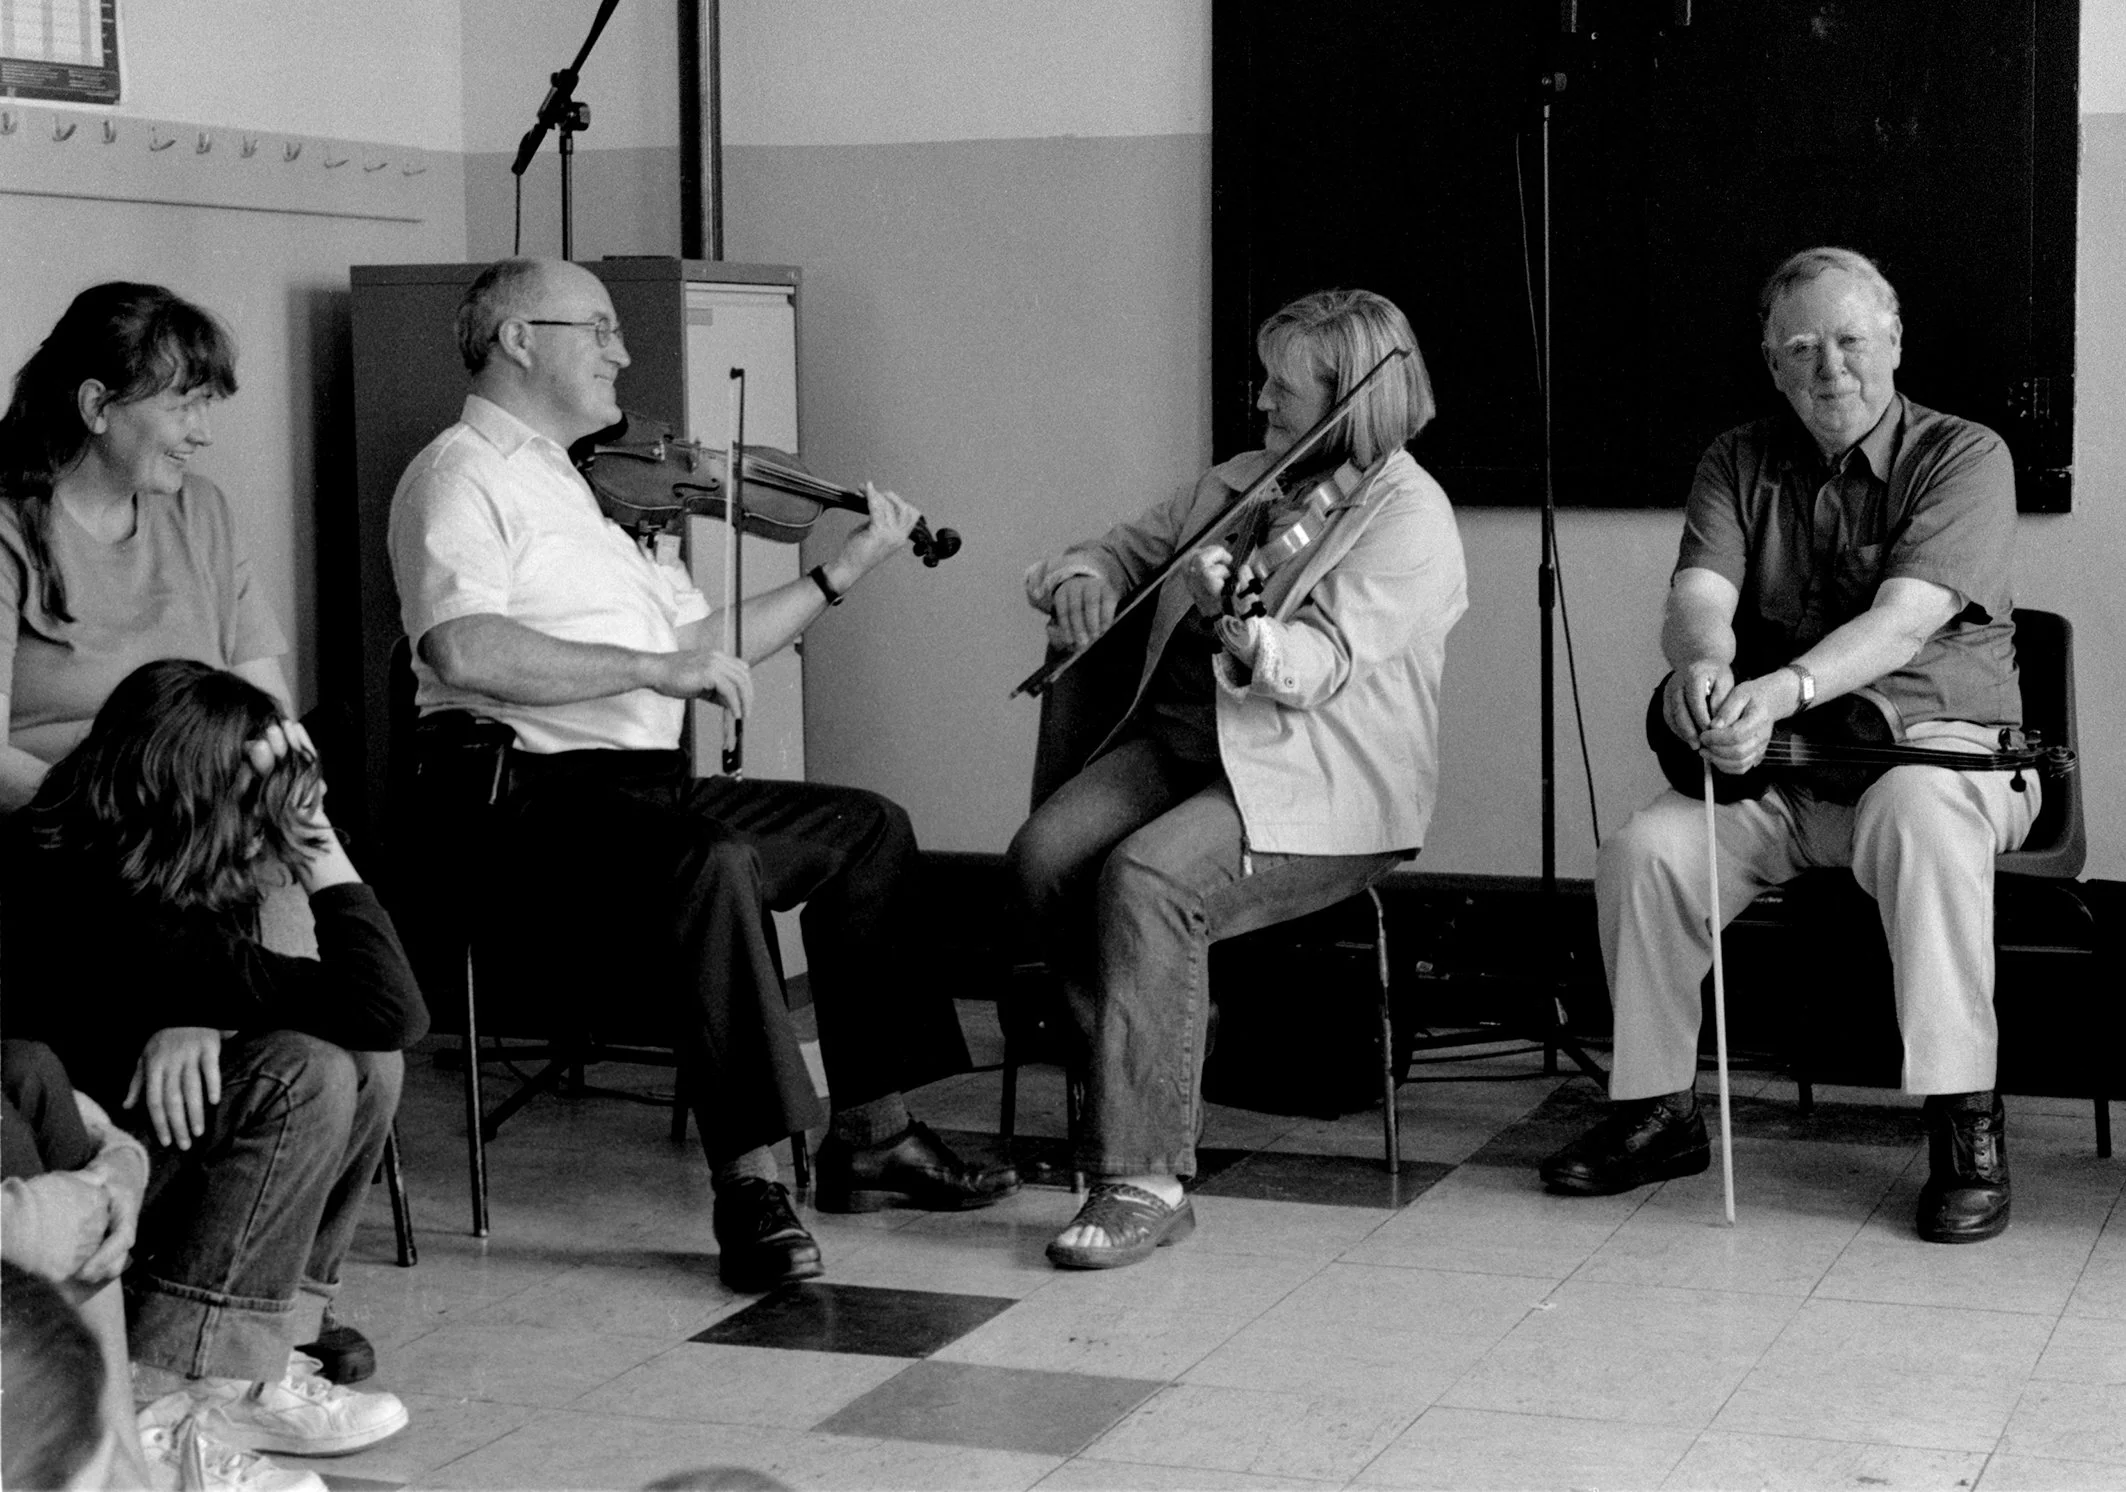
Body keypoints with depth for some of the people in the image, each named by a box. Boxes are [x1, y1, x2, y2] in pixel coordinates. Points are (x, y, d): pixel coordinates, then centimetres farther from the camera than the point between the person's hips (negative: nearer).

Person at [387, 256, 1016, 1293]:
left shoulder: (578, 486, 24)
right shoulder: (462, 477, -5)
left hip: (645, 786, 10)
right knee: (708, 858, -36)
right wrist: (654, 666, -22)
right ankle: (749, 1183, -30)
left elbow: (703, 641, 25)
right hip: (532, 794, -10)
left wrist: (846, 569, 20)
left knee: (868, 827, 11)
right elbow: (461, 648, -25)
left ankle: (871, 1135, 13)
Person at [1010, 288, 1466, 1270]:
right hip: (1180, 740, 7)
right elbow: (1128, 549, 24)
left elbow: (1320, 664, -21)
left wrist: (1236, 627, -41)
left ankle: (1144, 1180, -27)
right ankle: (1147, 1075, -3)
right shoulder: (1238, 483, 16)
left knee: (1147, 880, -32)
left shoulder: (1410, 518, -7)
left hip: (1319, 785, -7)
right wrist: (1083, 579, -1)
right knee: (1044, 853, -20)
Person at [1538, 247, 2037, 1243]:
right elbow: (1697, 596, -7)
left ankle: (1966, 1125, -32)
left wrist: (1785, 688, -38)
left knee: (1916, 819, -39)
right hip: (1777, 761, 4)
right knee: (1642, 851, -20)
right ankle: (1657, 1111, -2)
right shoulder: (1739, 465, 10)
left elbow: (1904, 621, -20)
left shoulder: (1964, 458, -4)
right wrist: (1704, 661, -34)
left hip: (1940, 745, -4)